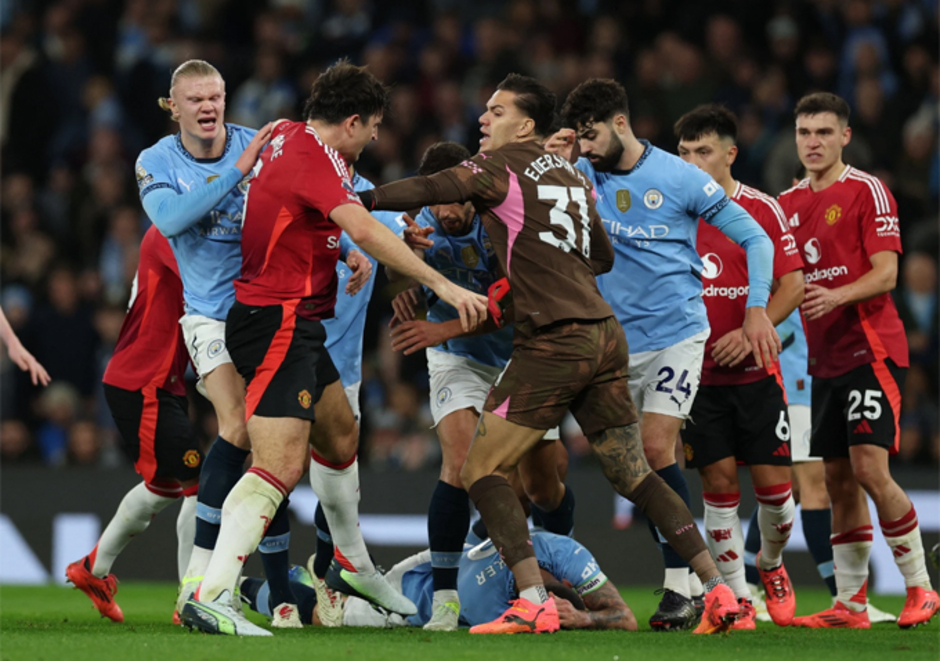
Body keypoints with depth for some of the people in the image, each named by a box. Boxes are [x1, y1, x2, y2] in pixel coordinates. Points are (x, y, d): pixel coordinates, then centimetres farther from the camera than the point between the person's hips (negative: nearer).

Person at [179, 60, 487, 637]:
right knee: (280, 467, -20)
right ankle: (211, 597, -28)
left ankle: (353, 564, 45)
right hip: (278, 323, -11)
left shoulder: (291, 137, 10)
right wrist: (442, 285, -34)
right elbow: (363, 229, -32)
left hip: (293, 323, 11)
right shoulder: (311, 157, -19)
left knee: (340, 435, 27)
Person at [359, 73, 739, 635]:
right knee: (635, 476, 14)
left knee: (483, 471, -2)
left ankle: (535, 604, -15)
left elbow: (431, 191, -16)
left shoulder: (503, 166, -3)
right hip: (605, 335, 7)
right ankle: (719, 591, 7)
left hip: (553, 344, -7)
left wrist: (360, 200, -12)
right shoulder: (573, 174, 19)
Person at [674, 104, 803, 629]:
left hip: (755, 369, -1)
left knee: (774, 482, -2)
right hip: (697, 372, 1)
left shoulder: (762, 208, -2)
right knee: (719, 482, -2)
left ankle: (771, 565, 26)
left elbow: (793, 284, -4)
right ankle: (737, 596, 7)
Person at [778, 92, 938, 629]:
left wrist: (837, 296, -28)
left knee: (870, 469, -16)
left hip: (872, 348, -7)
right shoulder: (789, 203, 14)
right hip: (826, 357, 7)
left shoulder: (867, 191, -5)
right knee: (839, 481, 5)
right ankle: (851, 604, 9)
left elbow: (886, 273, -12)